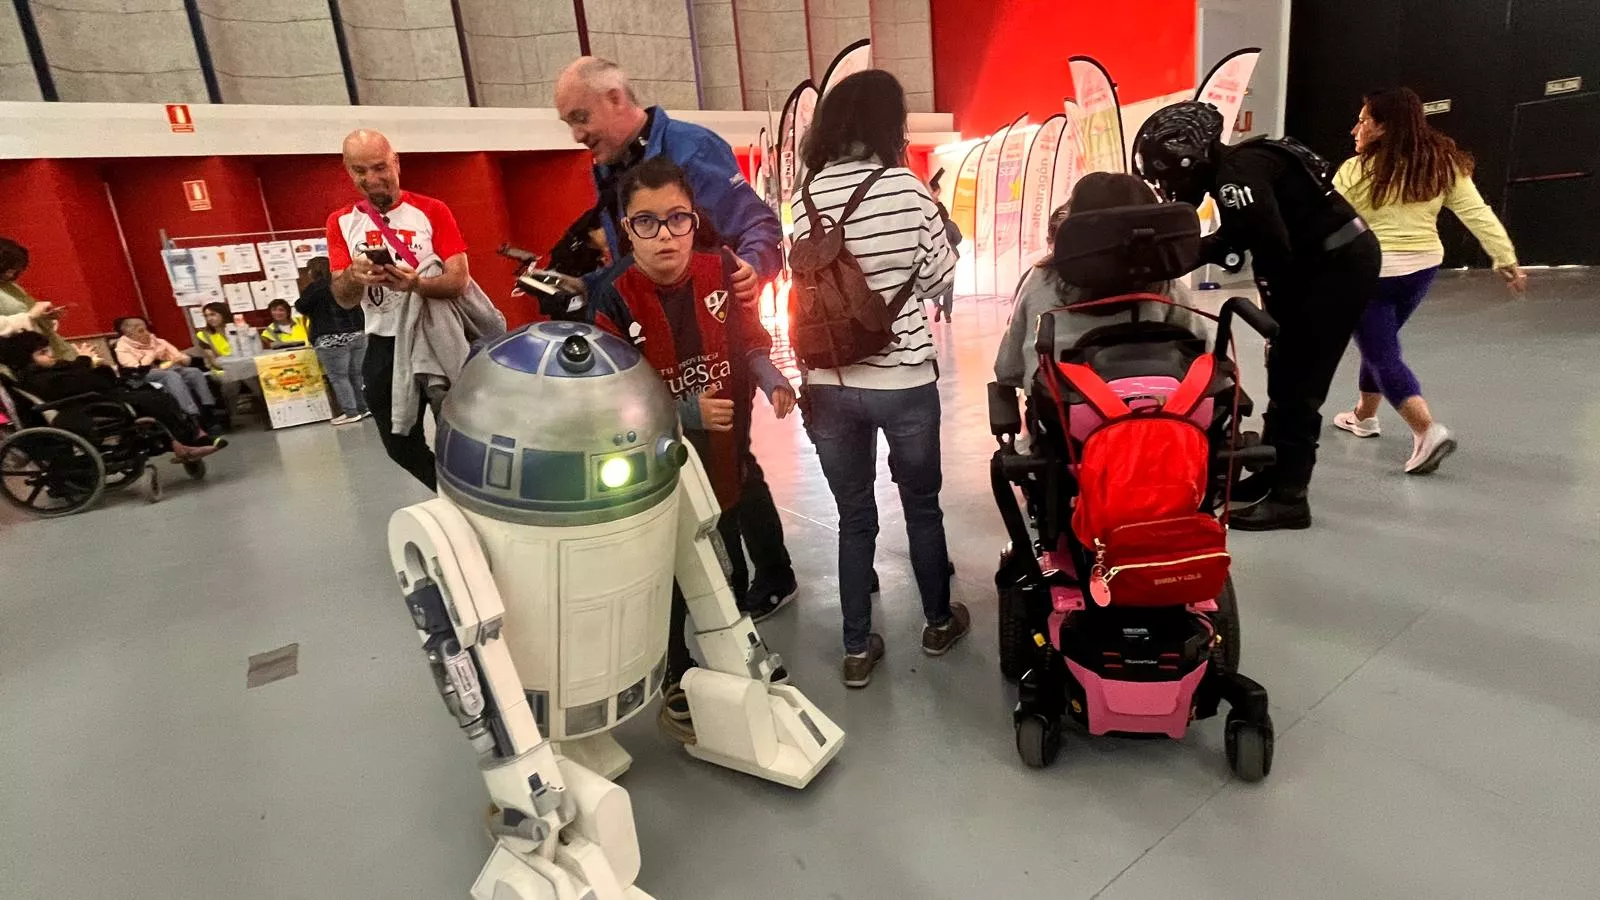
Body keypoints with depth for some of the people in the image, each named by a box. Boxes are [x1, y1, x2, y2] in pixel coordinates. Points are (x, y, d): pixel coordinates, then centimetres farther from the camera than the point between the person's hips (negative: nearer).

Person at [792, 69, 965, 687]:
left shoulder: (806, 198, 0)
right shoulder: (908, 190, -9)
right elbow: (939, 282, 0)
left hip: (830, 384, 2)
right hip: (904, 380, -2)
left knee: (853, 519, 15)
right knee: (922, 505, 19)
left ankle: (857, 650, 25)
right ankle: (938, 624, 37)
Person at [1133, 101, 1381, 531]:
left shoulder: (1236, 175, -21)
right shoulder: (1230, 169, 8)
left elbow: (1274, 252, -23)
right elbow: (1235, 237, 15)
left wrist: (1277, 320, -10)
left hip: (1341, 265, -10)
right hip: (1327, 263, 10)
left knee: (1298, 383, -7)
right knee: (1284, 373, 13)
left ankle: (1289, 498, -1)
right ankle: (1269, 475, 24)